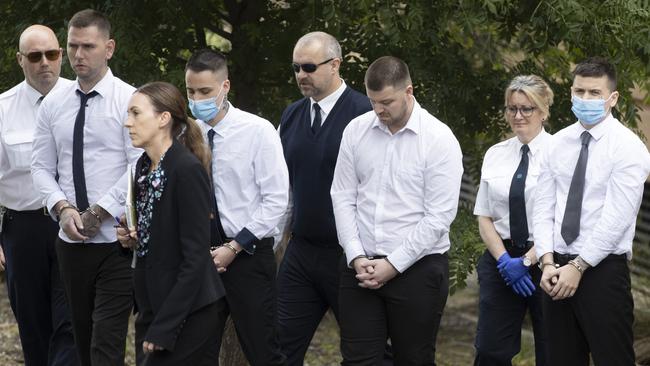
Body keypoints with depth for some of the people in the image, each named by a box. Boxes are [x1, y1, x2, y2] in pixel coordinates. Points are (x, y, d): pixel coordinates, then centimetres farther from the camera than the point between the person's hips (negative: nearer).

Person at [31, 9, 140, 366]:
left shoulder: (129, 101, -6)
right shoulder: (53, 104, 10)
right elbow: (42, 167, 9)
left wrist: (99, 213, -14)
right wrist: (63, 208, -8)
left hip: (116, 240, -5)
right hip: (71, 242, 5)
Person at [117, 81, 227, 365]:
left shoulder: (188, 169, -16)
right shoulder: (144, 166, 9)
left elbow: (195, 257, -19)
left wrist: (163, 329, -20)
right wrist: (131, 238, 1)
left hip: (188, 313, -8)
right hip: (152, 308, 8)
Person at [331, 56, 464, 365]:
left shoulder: (439, 139, -9)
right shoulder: (356, 131, 4)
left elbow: (439, 217, -12)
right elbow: (343, 198, 6)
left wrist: (393, 265, -12)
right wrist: (357, 258, -5)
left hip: (417, 267, -3)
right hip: (360, 267, 3)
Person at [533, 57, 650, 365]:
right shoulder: (558, 144, 9)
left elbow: (616, 218, -15)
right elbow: (543, 209, 6)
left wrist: (578, 267, -16)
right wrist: (548, 263, -7)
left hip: (603, 270, -5)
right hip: (558, 270, 6)